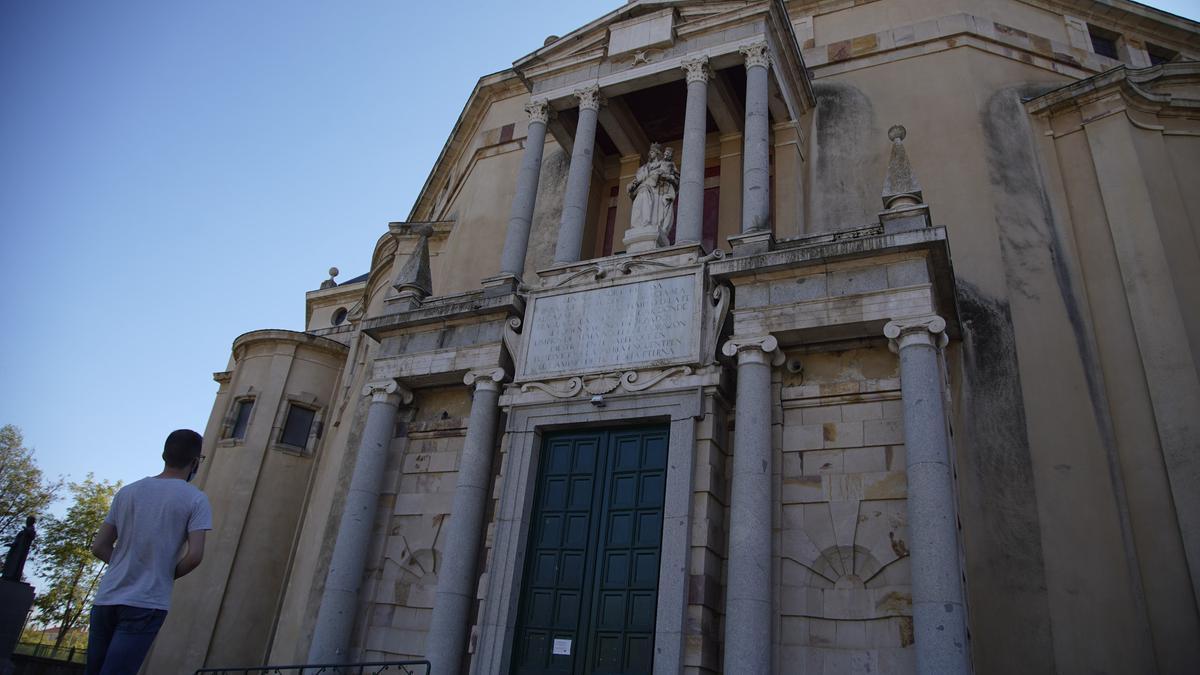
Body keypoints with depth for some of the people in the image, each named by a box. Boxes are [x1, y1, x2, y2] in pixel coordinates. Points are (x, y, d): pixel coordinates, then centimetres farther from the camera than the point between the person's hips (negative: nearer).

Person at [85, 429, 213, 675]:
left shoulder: (127, 492, 10)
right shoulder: (195, 499, -5)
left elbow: (99, 547, 11)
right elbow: (194, 555, -13)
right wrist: (168, 575, 5)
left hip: (105, 599, 5)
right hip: (146, 604, -5)